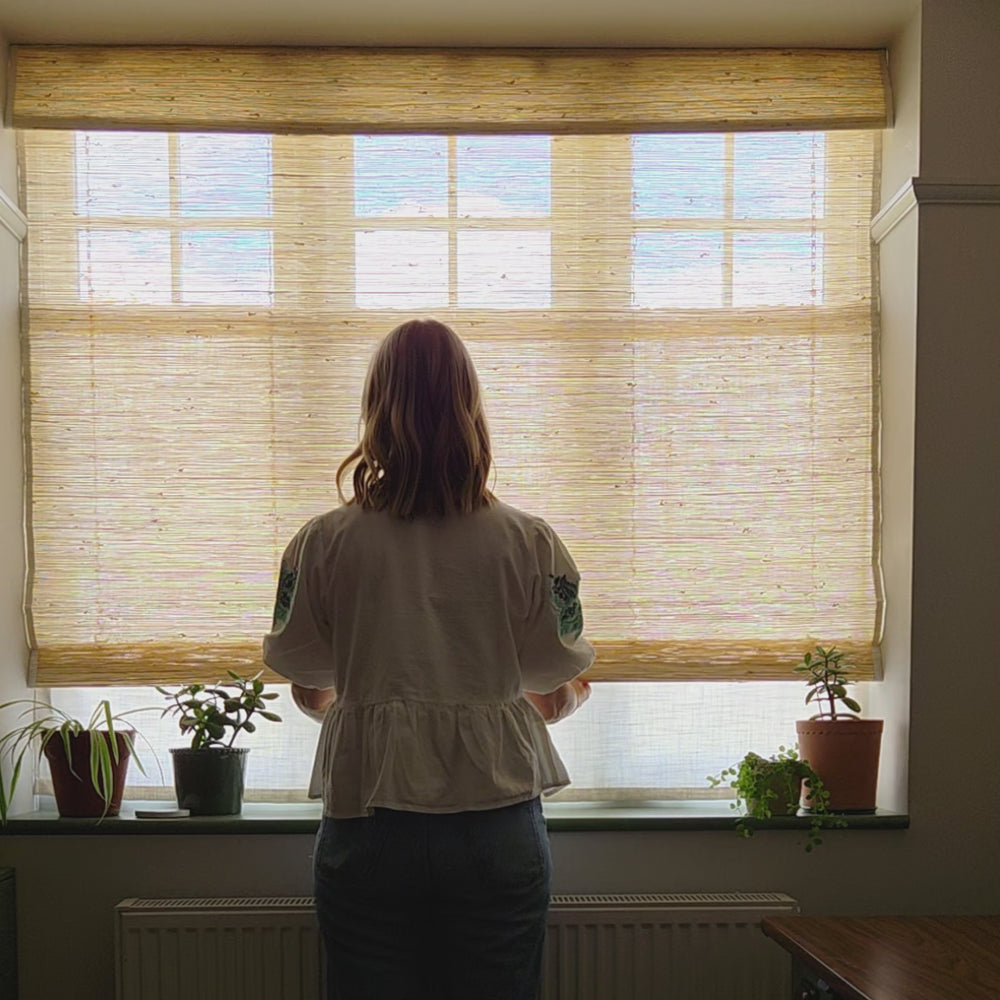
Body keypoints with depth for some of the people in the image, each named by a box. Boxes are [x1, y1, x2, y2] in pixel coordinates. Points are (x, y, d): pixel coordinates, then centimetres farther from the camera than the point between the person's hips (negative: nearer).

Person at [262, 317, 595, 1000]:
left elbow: (310, 693, 6)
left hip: (367, 834, 0)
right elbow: (555, 698, 2)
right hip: (497, 833, 0)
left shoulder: (323, 544, -5)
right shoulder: (529, 543, -6)